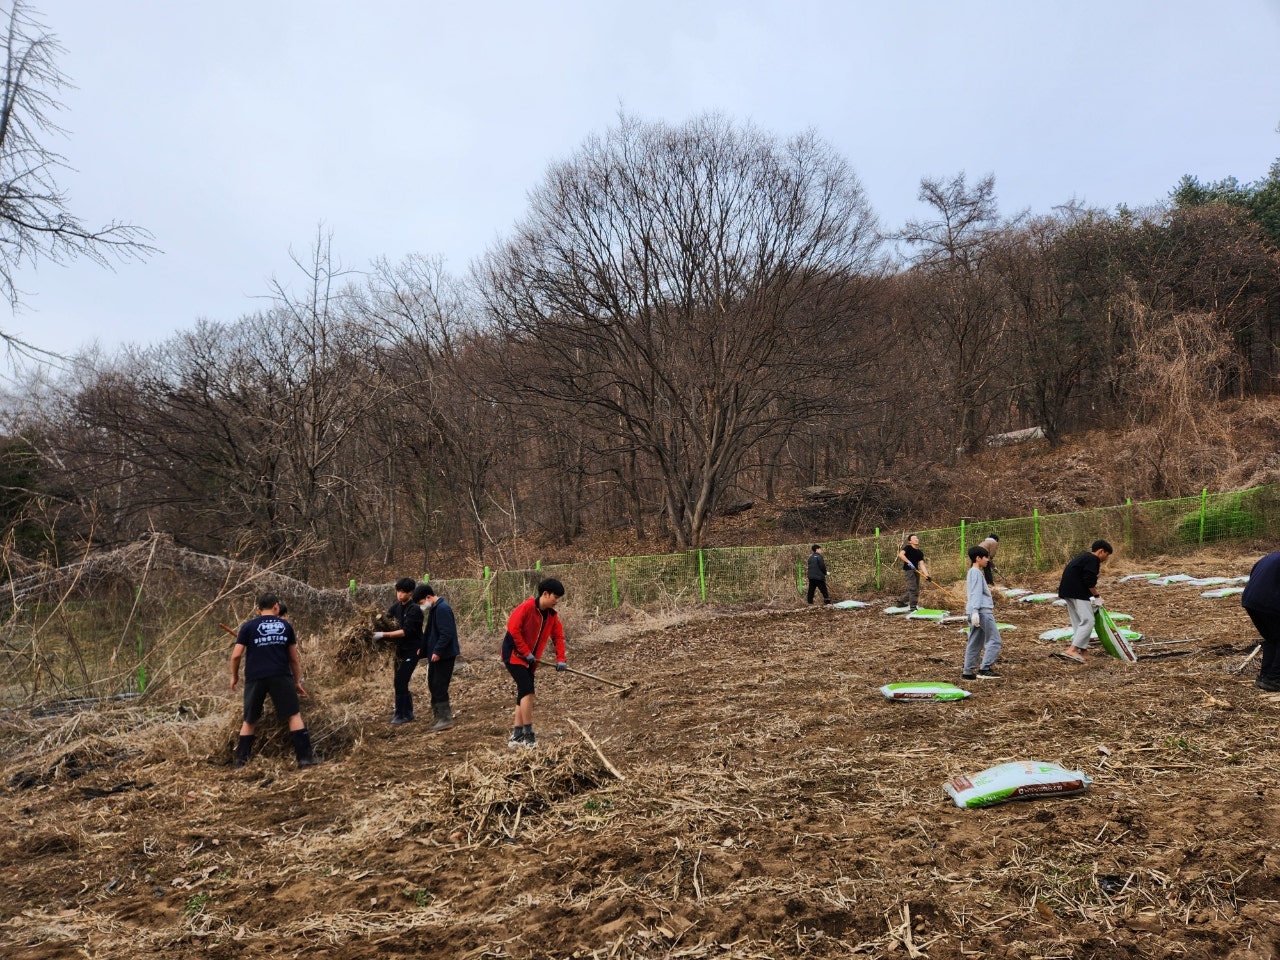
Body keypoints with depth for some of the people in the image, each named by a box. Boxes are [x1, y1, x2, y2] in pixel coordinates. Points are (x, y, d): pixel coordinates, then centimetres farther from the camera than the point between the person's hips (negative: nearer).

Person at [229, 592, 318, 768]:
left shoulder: (248, 626, 8)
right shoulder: (286, 625, 11)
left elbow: (236, 655, 1)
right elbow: (294, 658, 13)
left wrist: (234, 676, 17)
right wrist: (297, 681, 21)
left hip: (255, 678, 1)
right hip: (281, 676, -1)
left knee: (249, 721, 15)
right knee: (294, 715, 3)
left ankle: (240, 760, 17)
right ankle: (305, 757, -4)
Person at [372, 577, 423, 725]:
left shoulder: (414, 610, -18)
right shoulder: (397, 606, 5)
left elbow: (405, 631, -24)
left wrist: (384, 634, -29)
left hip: (412, 650, -7)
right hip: (400, 649, 8)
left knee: (400, 681, -9)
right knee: (397, 681, 11)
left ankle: (401, 715, 2)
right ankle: (408, 712, 25)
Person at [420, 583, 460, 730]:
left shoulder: (442, 609, -19)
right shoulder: (435, 609, 13)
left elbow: (447, 633, -25)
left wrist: (437, 651, -25)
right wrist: (423, 649, 17)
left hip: (444, 655, -10)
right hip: (436, 654, 10)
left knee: (439, 686, -6)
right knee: (433, 684, 15)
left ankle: (445, 718, 1)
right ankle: (440, 715, 24)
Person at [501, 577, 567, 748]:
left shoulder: (552, 615, 4)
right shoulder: (527, 607, -19)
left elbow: (558, 636, 5)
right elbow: (513, 629, -23)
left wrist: (560, 659, -7)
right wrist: (526, 653, -19)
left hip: (529, 659, 8)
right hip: (514, 655, -8)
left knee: (524, 694, 9)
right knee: (528, 690, -17)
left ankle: (517, 736, 16)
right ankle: (528, 735, -12)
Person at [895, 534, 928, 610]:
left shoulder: (920, 553, 12)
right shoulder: (908, 548, -5)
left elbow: (921, 564, 4)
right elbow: (901, 554, -22)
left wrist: (927, 574, -8)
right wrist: (909, 562, -29)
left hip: (916, 571, 7)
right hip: (908, 571, -7)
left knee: (916, 590, 12)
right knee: (912, 589, -13)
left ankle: (901, 600, 27)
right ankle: (913, 606, -8)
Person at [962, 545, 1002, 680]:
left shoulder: (973, 571, 22)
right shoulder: (976, 572, -8)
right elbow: (975, 593, -18)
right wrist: (975, 611, -26)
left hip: (977, 611, 10)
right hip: (982, 610, -10)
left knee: (975, 643, 10)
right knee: (995, 641, -10)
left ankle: (968, 672, 10)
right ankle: (985, 669, -16)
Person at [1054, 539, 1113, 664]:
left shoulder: (1082, 557, 23)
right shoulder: (1093, 559, -7)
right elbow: (1089, 581, -17)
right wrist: (1097, 596, -6)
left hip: (1068, 591, 10)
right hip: (1077, 593, -10)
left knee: (1078, 621, 14)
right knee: (1088, 621, -13)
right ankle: (1072, 650, -24)